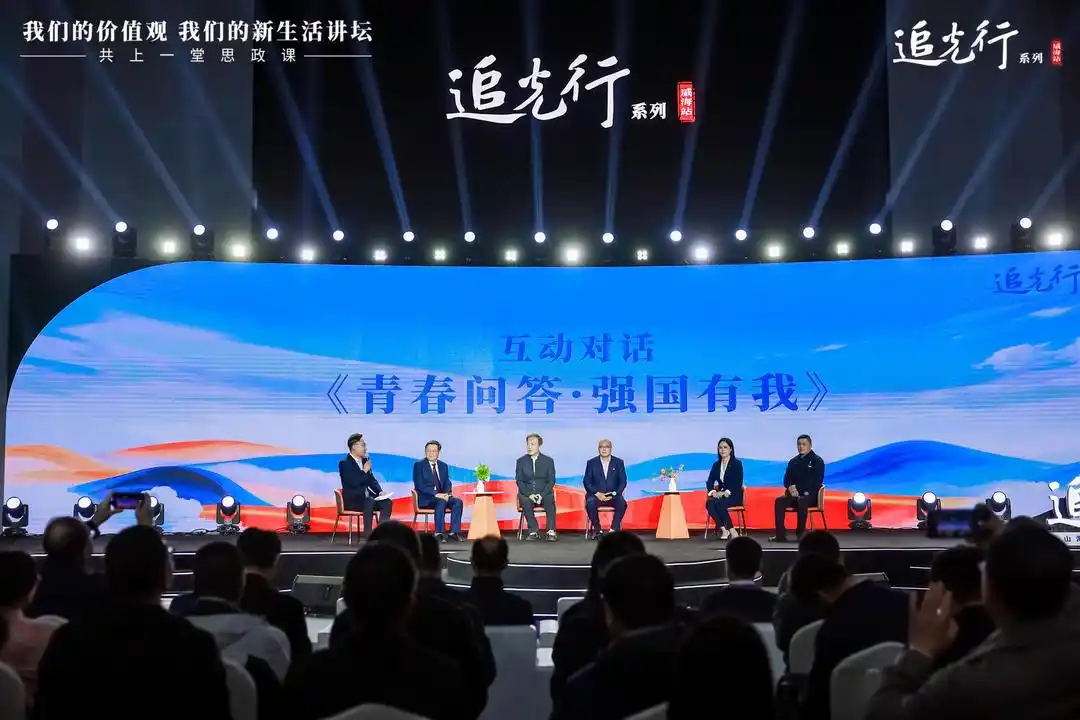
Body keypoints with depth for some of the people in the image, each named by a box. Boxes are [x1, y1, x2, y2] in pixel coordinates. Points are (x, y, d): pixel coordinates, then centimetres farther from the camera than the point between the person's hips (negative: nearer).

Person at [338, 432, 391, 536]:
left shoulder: (365, 460, 11)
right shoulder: (344, 463, -10)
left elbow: (372, 480, 17)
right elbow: (353, 483, -21)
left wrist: (380, 492, 0)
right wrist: (364, 471, -13)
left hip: (366, 497, 7)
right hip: (351, 500, -7)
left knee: (387, 502, -15)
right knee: (369, 502, -34)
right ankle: (368, 535, -32)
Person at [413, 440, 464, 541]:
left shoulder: (443, 466, 15)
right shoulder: (419, 465, -1)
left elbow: (447, 483, 13)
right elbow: (419, 485, -11)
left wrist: (447, 494, -11)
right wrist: (436, 494, -21)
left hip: (441, 496, 5)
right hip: (425, 498, -5)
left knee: (458, 501, -22)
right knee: (441, 502, -35)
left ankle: (454, 532, -23)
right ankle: (438, 533, -34)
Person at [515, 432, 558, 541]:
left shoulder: (548, 461, 6)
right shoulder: (521, 461, 8)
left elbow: (551, 481, 1)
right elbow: (519, 481, 2)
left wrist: (541, 495, -16)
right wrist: (529, 494, -15)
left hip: (544, 493, 0)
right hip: (527, 493, 0)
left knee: (550, 500, -33)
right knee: (524, 501, -33)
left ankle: (551, 531, -31)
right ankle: (534, 531, -28)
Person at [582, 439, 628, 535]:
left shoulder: (619, 463, 9)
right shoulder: (591, 463, 7)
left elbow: (623, 481, 4)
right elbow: (586, 482, 2)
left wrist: (614, 494, -12)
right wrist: (597, 494, -14)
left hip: (613, 495, 0)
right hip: (596, 495, 0)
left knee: (622, 503, -31)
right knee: (590, 503, -33)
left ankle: (614, 529, -22)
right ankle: (597, 530, -19)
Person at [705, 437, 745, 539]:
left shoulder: (737, 463, -1)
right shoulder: (716, 465, 15)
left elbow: (738, 483, -9)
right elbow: (710, 481, 7)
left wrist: (726, 493, -21)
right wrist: (713, 492, -14)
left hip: (734, 496, -4)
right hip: (721, 495, 5)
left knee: (718, 503, -35)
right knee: (709, 502, -30)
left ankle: (732, 530, -26)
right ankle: (723, 529, -32)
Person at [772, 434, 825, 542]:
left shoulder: (817, 461, 3)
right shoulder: (793, 462, 18)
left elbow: (817, 481, -7)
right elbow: (786, 479, 12)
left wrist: (799, 490, -18)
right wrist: (790, 487, -12)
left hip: (810, 495, -4)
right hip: (794, 494, 4)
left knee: (801, 501, -38)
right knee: (779, 501, -26)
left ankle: (801, 533, -32)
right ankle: (780, 535, -30)